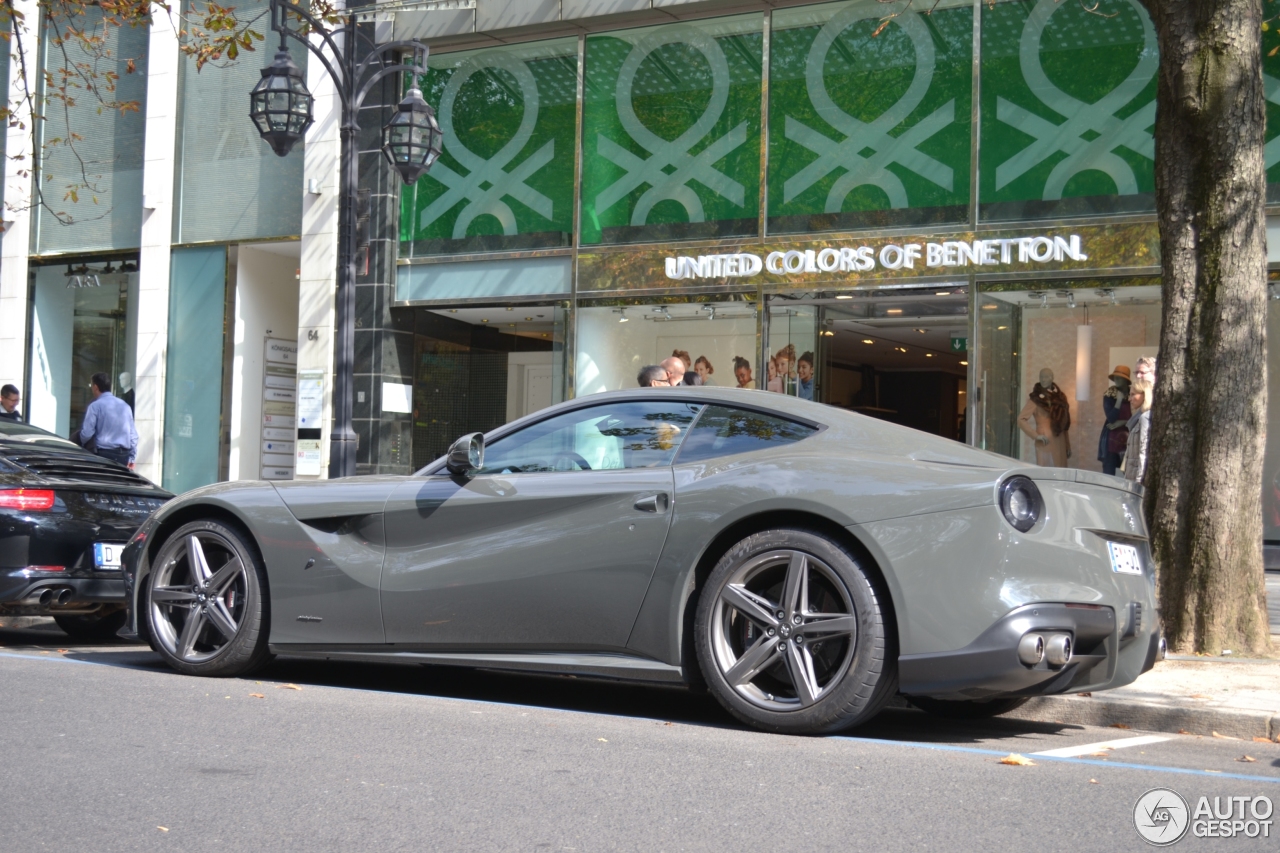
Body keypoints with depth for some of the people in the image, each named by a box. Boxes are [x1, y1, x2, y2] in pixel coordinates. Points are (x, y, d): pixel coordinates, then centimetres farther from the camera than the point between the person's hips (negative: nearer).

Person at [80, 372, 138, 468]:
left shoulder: (95, 406, -6)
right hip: (124, 455, 5)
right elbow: (133, 434, 15)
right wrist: (131, 458, 19)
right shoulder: (124, 405, 13)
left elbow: (87, 433, -7)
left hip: (104, 454, -5)